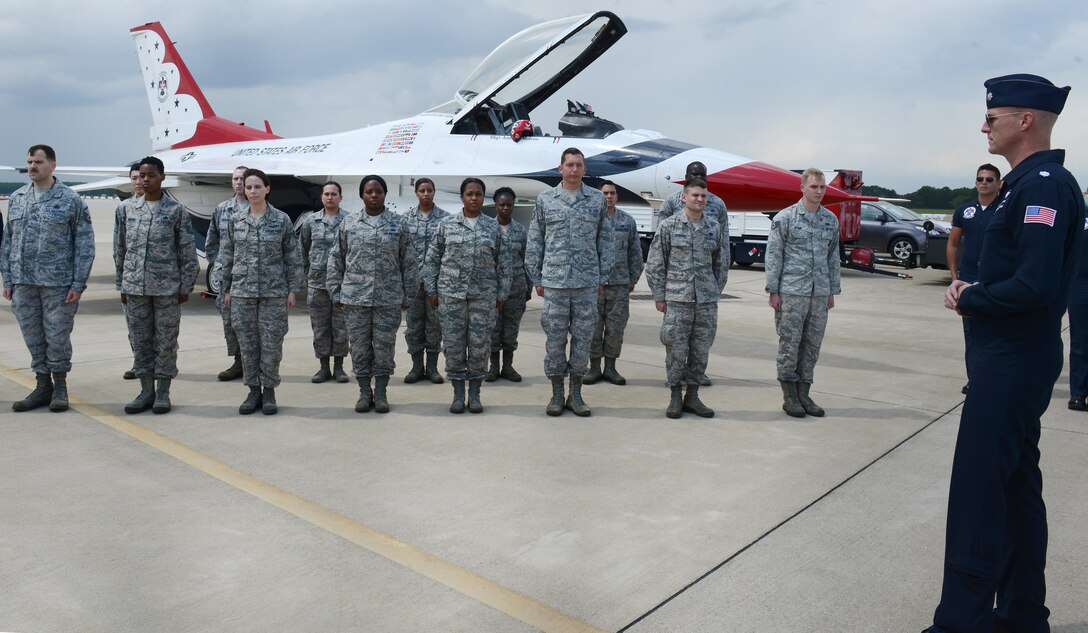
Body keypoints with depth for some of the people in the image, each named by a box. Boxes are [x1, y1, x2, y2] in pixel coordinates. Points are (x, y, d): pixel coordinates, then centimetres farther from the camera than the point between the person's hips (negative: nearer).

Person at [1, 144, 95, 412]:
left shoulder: (71, 200, -2)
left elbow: (84, 245, -5)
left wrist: (78, 284, -10)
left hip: (58, 283, -4)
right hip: (23, 284, 4)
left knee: (57, 337, 1)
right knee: (33, 338, 9)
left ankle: (60, 387, 16)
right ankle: (43, 386, 21)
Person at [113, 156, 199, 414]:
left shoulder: (177, 211, -1)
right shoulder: (126, 209, 8)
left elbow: (187, 252, 0)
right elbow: (120, 250, 12)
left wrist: (185, 286, -3)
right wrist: (122, 285, 11)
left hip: (167, 288, -3)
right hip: (135, 287, 3)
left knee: (166, 342, 3)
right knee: (140, 341, 8)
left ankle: (162, 393, 14)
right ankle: (146, 391, 19)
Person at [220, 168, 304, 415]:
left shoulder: (282, 220, -1)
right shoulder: (235, 221, 6)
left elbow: (293, 257, 1)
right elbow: (228, 257, 11)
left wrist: (293, 289, -4)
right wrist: (227, 289, 9)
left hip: (274, 292, -2)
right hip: (242, 292, 2)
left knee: (271, 344, 0)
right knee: (247, 344, 6)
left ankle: (269, 391, 14)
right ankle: (253, 391, 17)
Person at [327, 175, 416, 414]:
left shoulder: (398, 223, 3)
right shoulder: (349, 223, 5)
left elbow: (409, 262, 4)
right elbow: (336, 260, 8)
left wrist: (407, 295, 1)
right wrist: (336, 293, 4)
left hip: (389, 298, -1)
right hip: (355, 297, 1)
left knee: (385, 346, 4)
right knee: (359, 346, 6)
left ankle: (381, 393, 17)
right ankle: (364, 392, 19)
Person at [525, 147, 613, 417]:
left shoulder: (597, 200, 6)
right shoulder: (545, 199, 5)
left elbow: (604, 240, 9)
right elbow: (535, 241, 7)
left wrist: (602, 278, 5)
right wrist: (536, 278, 4)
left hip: (587, 282, 1)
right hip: (554, 281, -1)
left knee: (583, 337, 5)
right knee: (555, 338, 3)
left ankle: (576, 395, 16)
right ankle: (557, 395, 15)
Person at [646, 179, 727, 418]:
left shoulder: (714, 228, 8)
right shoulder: (669, 226, -1)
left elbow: (721, 263, 16)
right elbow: (655, 263, 0)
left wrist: (715, 293, 12)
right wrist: (659, 296, -2)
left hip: (707, 300, 3)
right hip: (677, 299, -3)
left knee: (701, 349, 7)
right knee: (676, 349, -1)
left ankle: (692, 396, 18)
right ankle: (675, 396, 13)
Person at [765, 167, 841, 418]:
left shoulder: (831, 220, 11)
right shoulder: (785, 217, -3)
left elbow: (833, 257, 16)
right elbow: (773, 255, -4)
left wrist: (832, 291, 13)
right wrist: (773, 291, -8)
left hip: (820, 293, 5)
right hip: (792, 291, -5)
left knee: (812, 345, 8)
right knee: (790, 344, 0)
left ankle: (804, 394, 18)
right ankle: (789, 396, 10)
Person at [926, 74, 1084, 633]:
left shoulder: (1042, 184, -17)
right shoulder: (1030, 181, 15)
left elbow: (1035, 285, -27)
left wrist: (968, 300, -12)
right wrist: (974, 291, 4)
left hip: (1011, 363, -11)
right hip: (1017, 357, 11)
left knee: (976, 493, -7)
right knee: (1017, 487, 17)